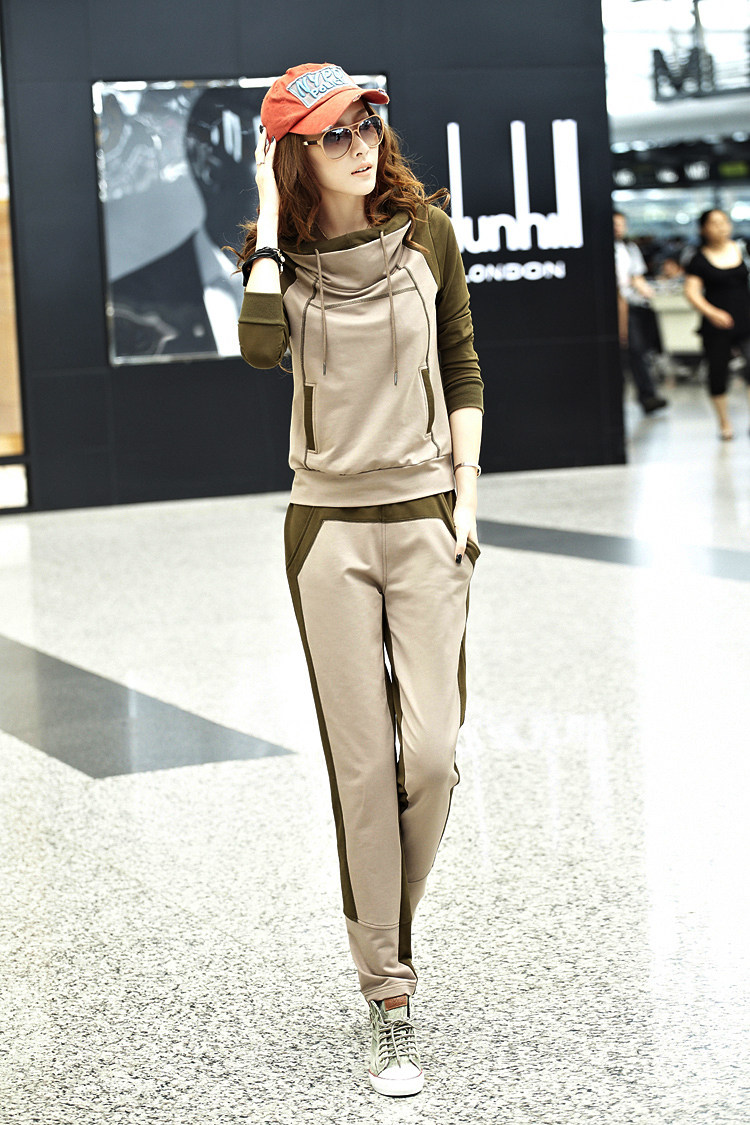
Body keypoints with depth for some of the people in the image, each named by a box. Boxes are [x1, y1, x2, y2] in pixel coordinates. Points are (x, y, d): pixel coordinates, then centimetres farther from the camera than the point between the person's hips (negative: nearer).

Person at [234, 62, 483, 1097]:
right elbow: (262, 348, -24)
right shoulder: (277, 254, -2)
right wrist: (270, 219, -15)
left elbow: (462, 368, 9)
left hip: (425, 517, 1)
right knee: (361, 766, 0)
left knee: (432, 754, -6)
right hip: (328, 526, -1)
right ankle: (390, 995, 11)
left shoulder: (426, 231, 1)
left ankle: (389, 920, 25)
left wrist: (468, 496, 3)